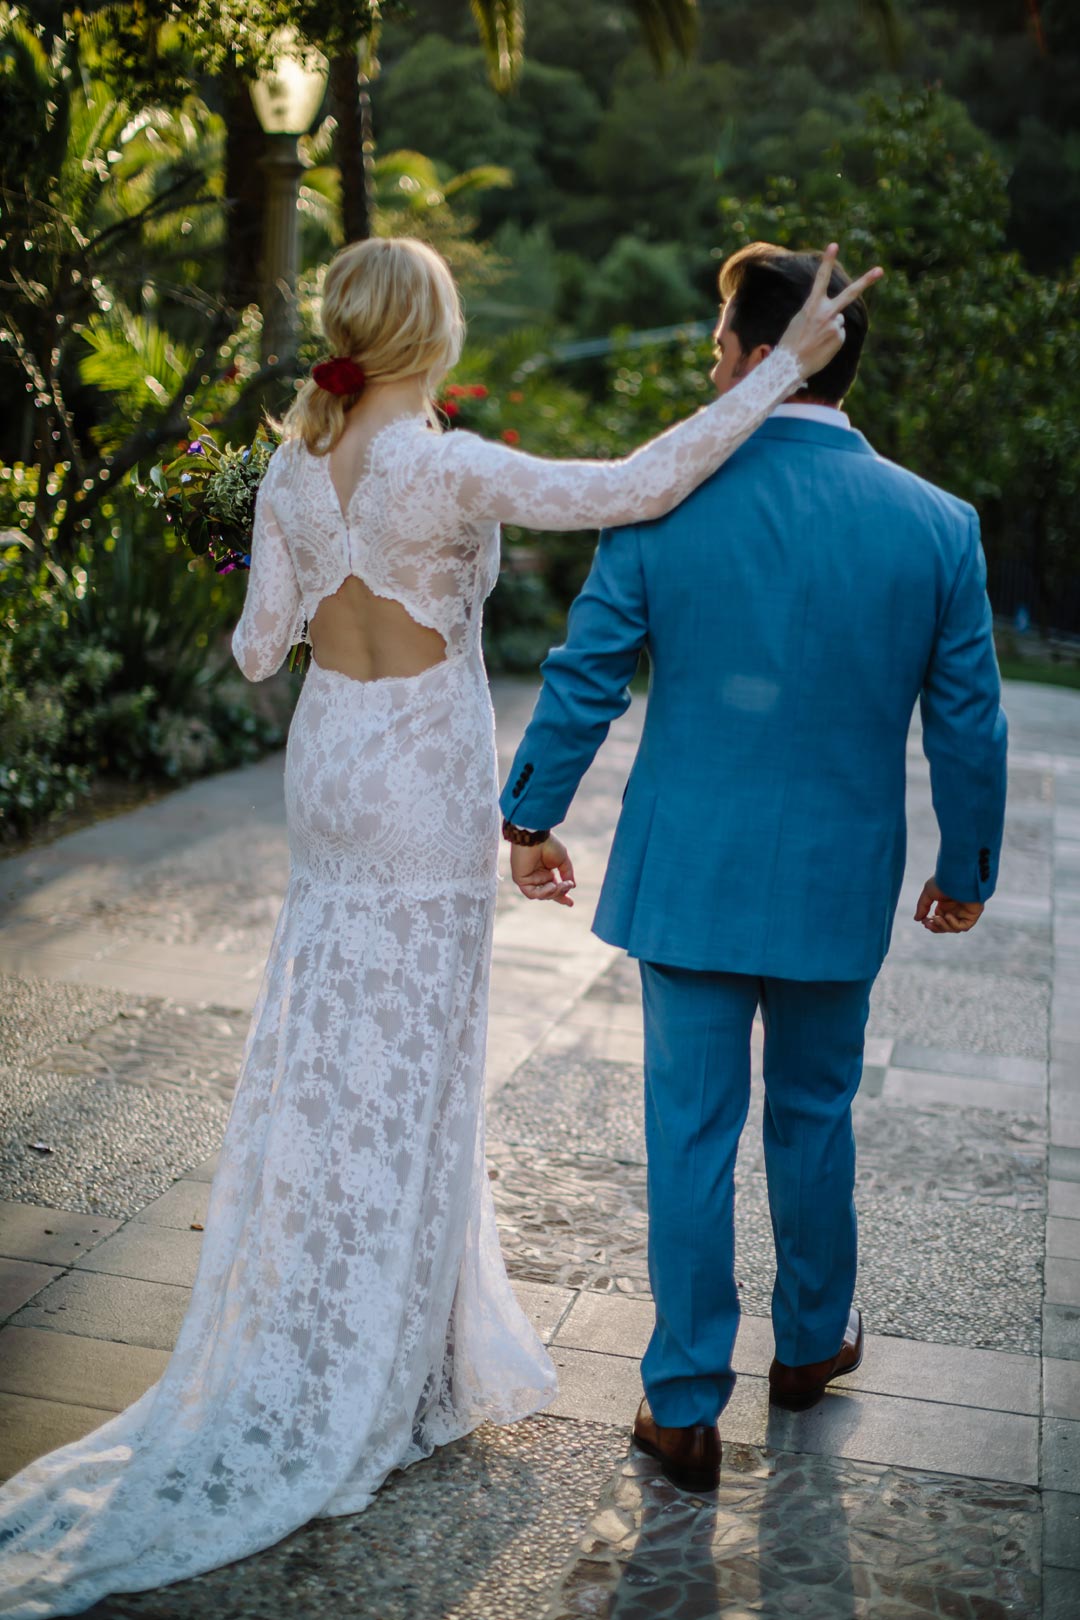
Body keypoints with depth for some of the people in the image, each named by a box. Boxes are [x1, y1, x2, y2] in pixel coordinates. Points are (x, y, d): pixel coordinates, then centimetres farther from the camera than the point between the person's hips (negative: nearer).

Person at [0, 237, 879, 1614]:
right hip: (426, 776, -6)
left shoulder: (291, 472, 0)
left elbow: (260, 647, 4)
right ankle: (363, 1378, 18)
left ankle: (309, 1324, 32)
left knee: (325, 1040, 17)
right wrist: (787, 365, -19)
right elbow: (640, 485, -24)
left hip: (326, 762, 6)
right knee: (408, 1059, 5)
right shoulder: (448, 470, -19)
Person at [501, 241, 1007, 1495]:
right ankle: (810, 1343, 41)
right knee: (814, 1115, 21)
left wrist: (531, 821, 9)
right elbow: (968, 723, -1)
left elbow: (581, 683, -5)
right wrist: (967, 869, 13)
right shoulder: (937, 525, -7)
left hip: (688, 874, -1)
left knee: (691, 1133, 8)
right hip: (842, 883, 2)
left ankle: (686, 1409, 19)